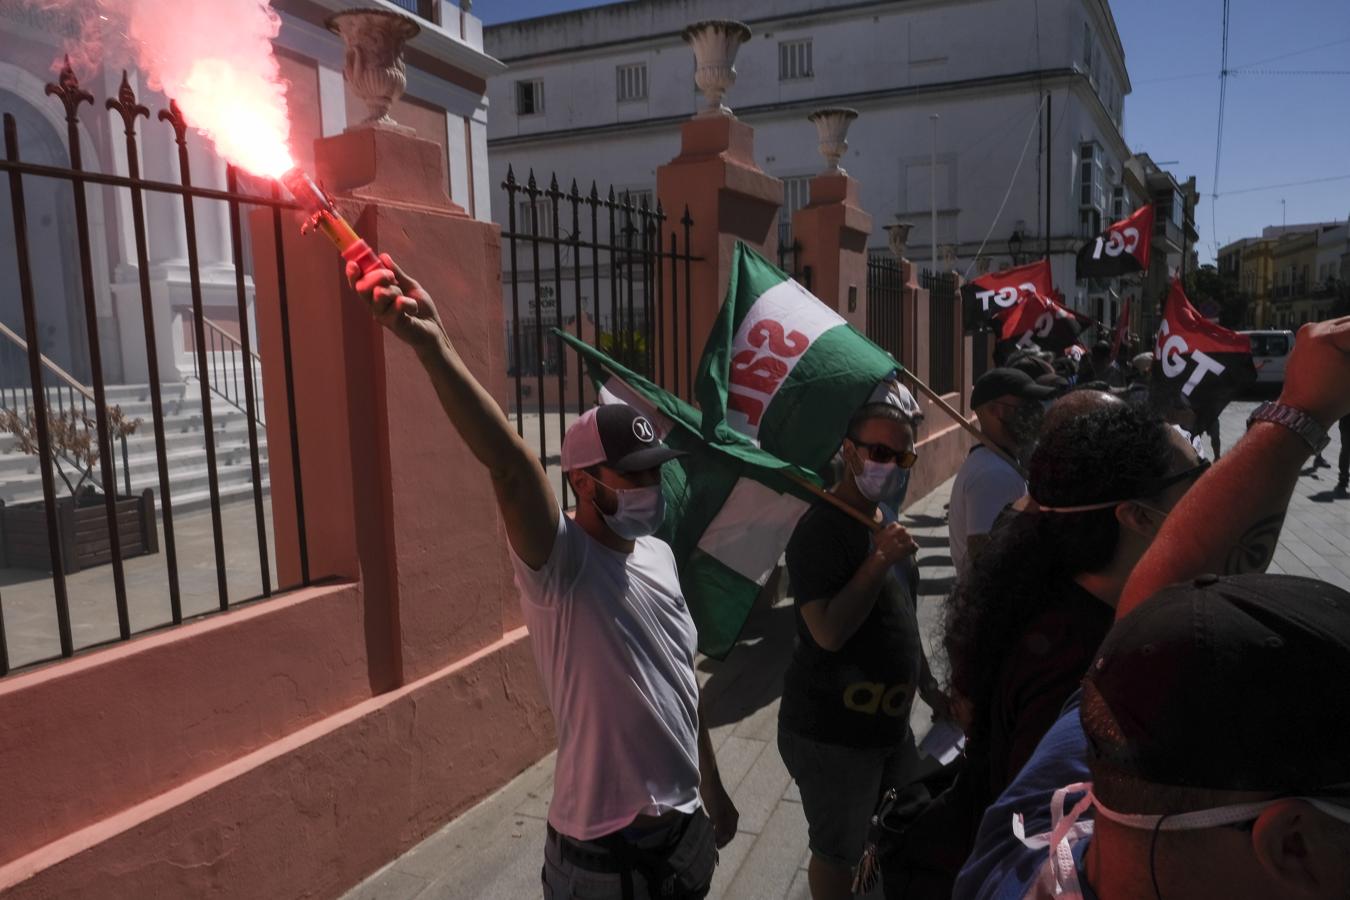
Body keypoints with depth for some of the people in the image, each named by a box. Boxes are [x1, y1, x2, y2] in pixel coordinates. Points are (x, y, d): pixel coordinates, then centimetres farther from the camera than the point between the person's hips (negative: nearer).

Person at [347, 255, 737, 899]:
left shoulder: (658, 555, 1)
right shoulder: (560, 564, -21)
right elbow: (510, 465, -39)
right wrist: (432, 346, -53)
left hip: (685, 824, 6)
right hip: (604, 847, -6)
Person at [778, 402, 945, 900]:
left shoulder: (882, 522, 9)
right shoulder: (822, 529, -21)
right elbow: (829, 632, -30)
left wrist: (929, 686, 21)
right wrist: (880, 560, -30)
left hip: (890, 721, 9)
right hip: (830, 732, -9)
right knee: (837, 850, 8)